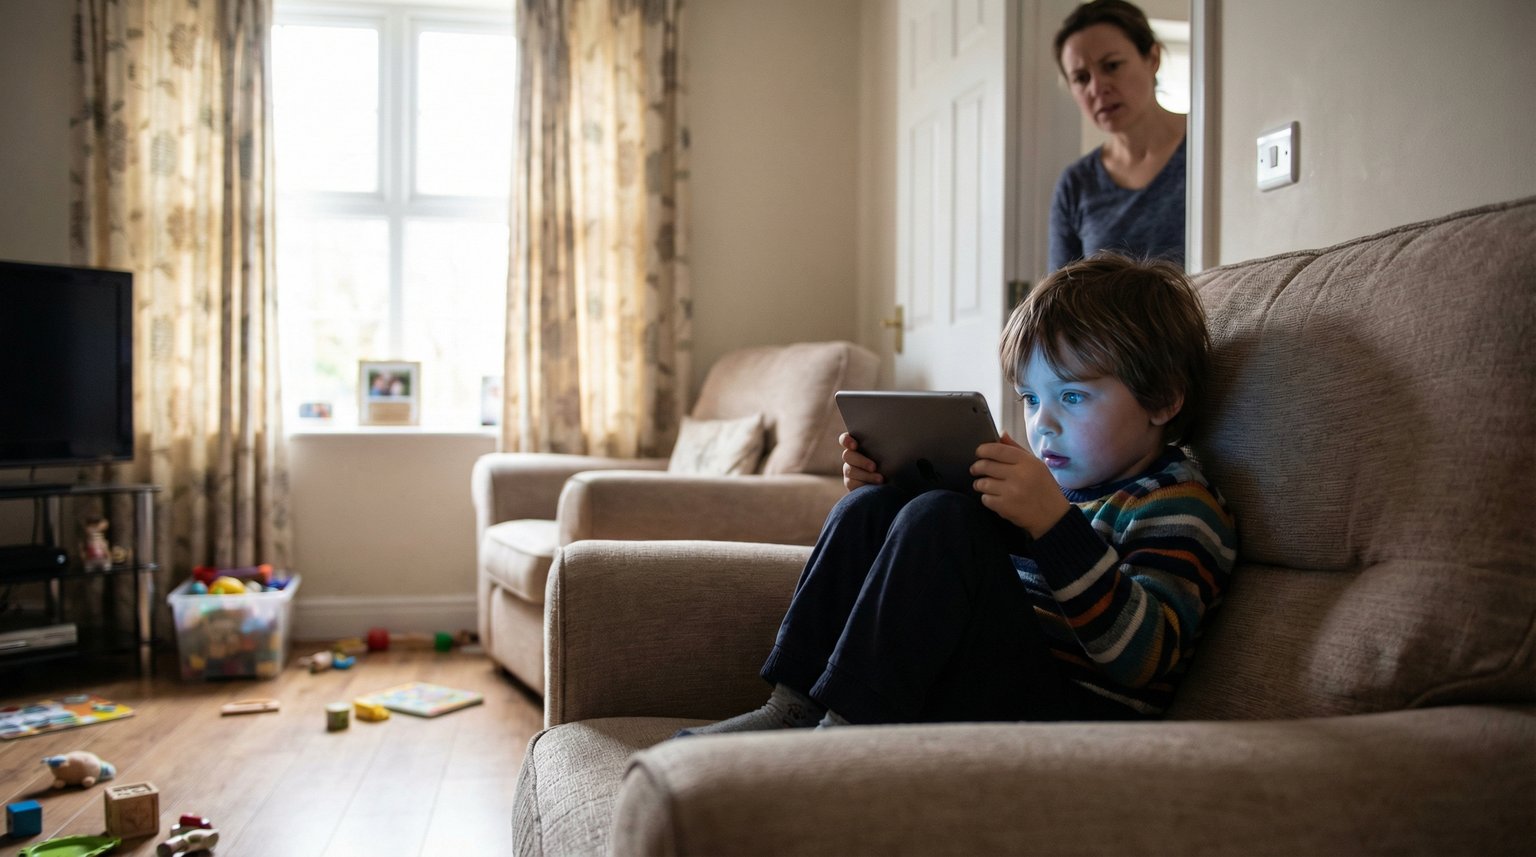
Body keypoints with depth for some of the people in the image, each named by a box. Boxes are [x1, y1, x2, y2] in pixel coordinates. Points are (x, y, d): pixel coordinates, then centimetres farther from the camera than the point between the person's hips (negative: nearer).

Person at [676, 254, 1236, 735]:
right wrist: (884, 488, 11)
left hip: (1070, 712, -8)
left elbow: (1141, 657, -21)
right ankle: (795, 707, -7)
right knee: (870, 509, 6)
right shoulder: (1057, 478, 21)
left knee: (943, 521, -27)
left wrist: (1054, 523, -31)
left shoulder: (1180, 509, -3)